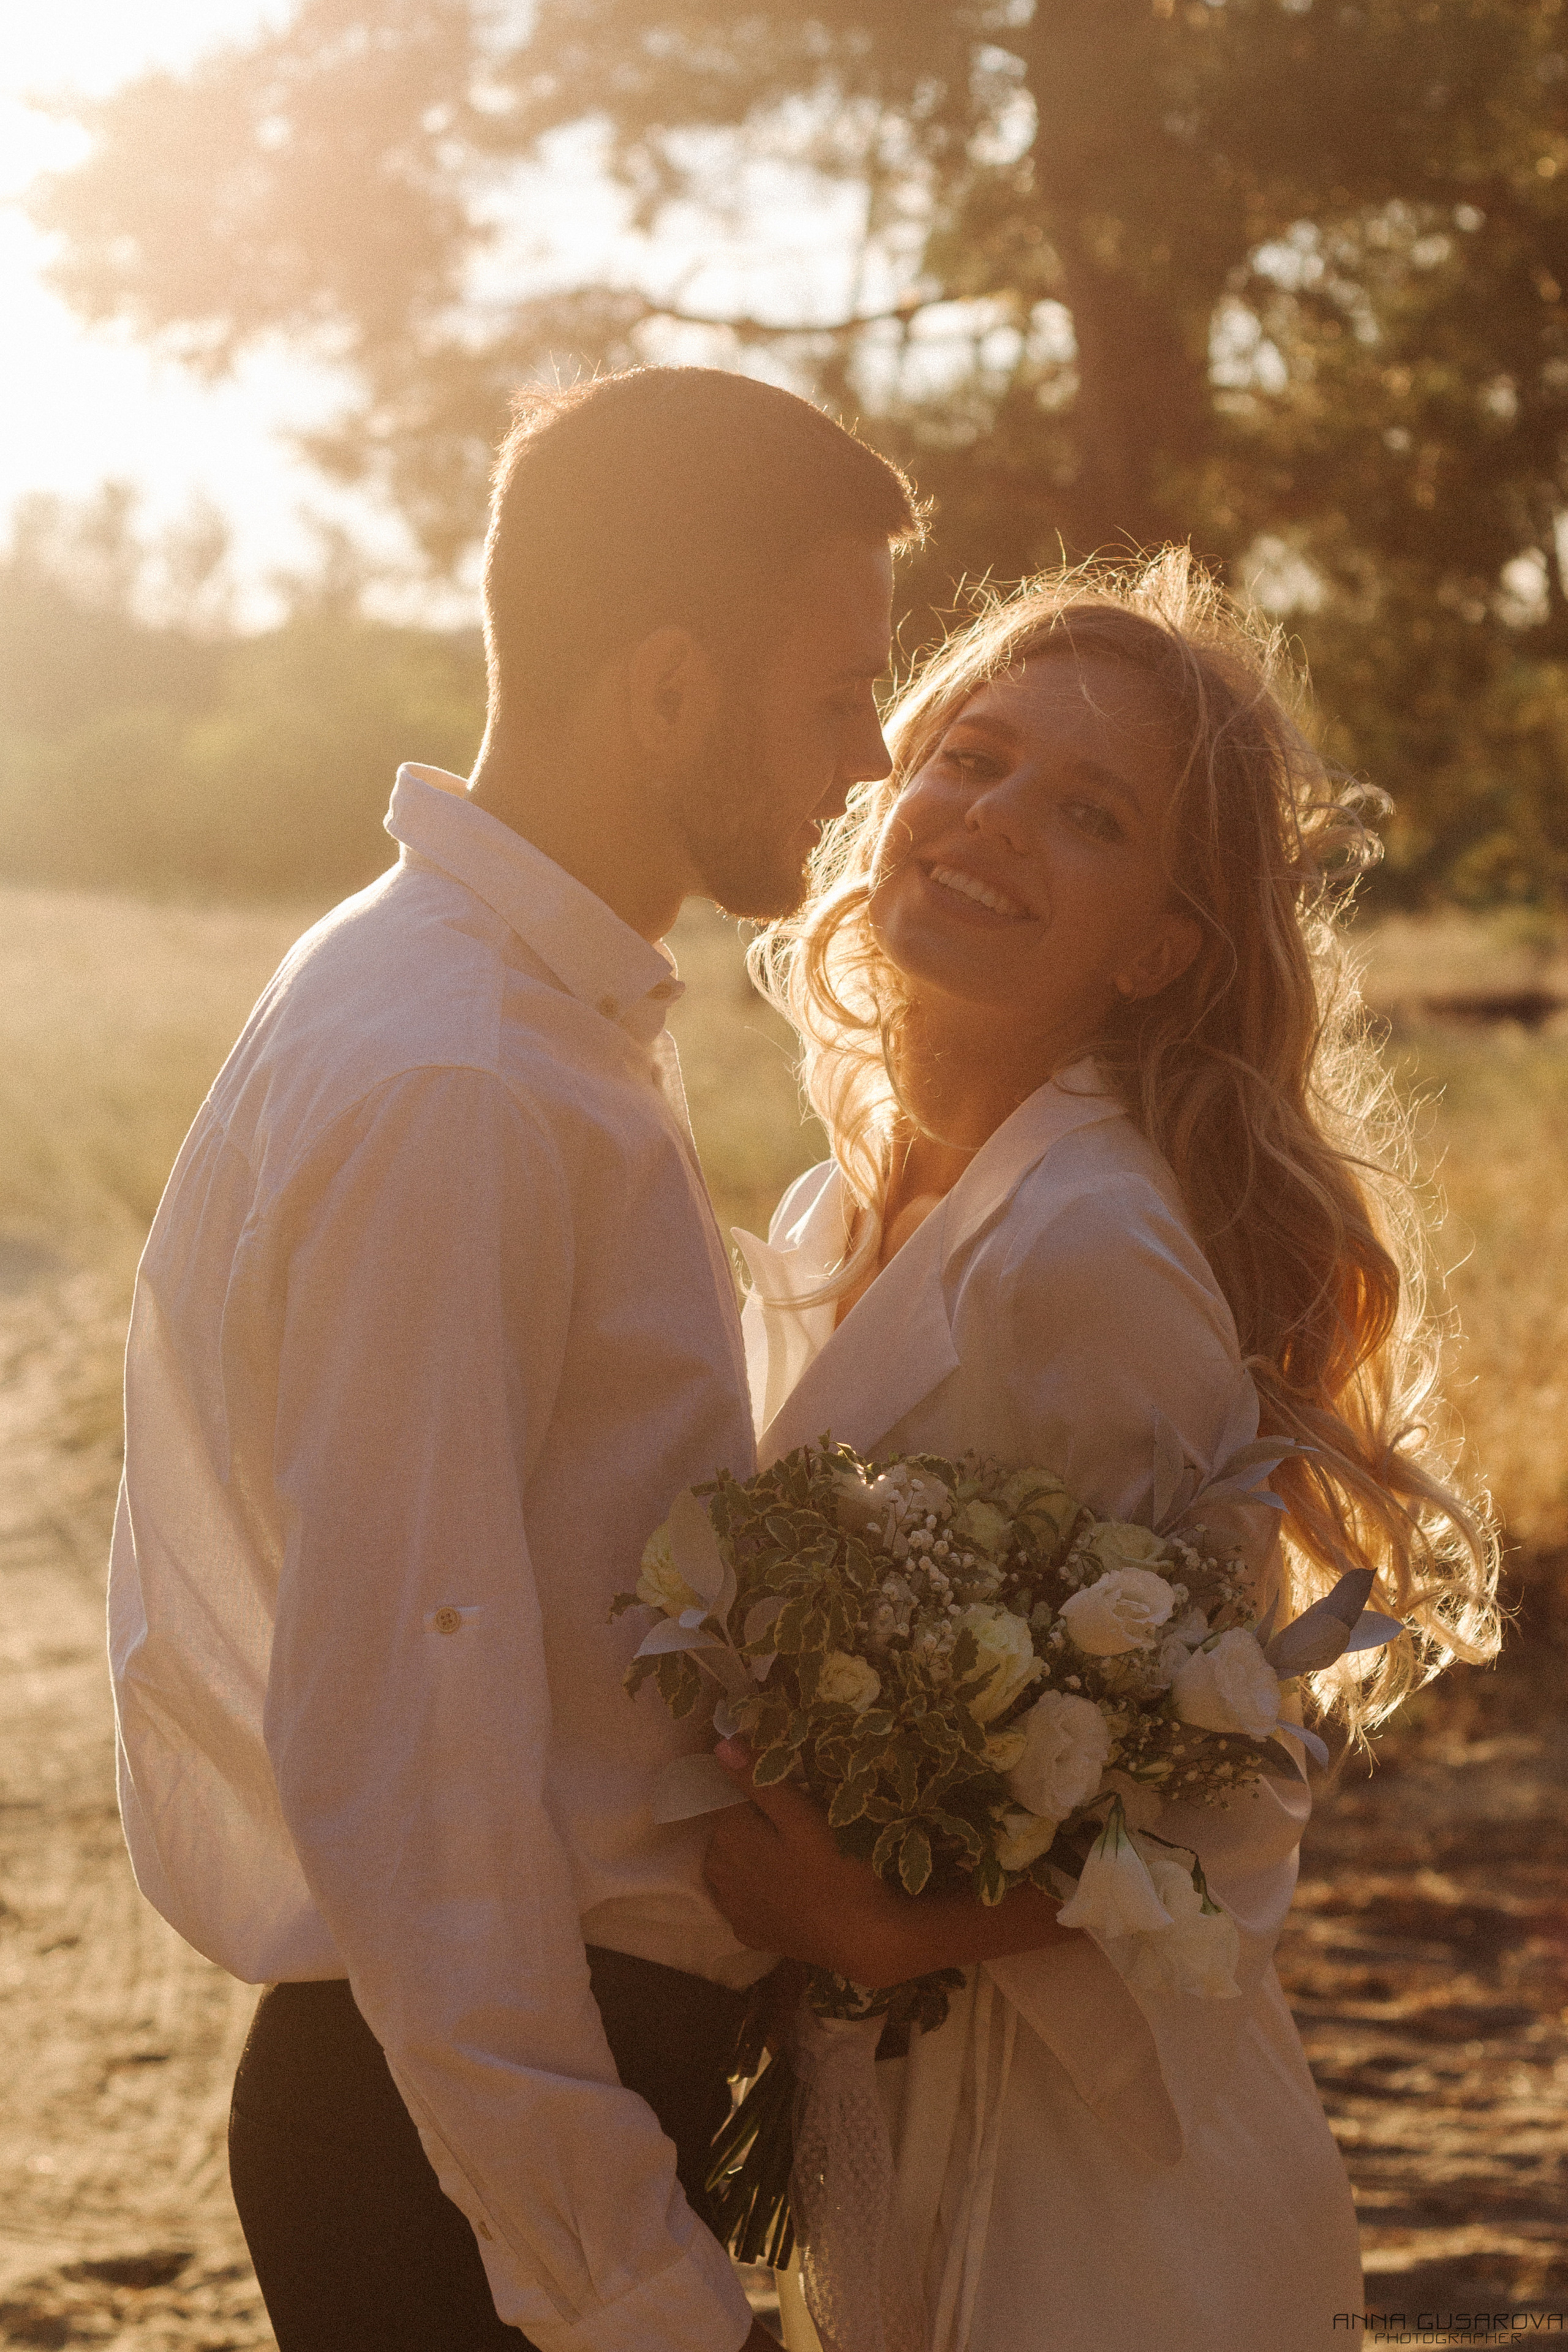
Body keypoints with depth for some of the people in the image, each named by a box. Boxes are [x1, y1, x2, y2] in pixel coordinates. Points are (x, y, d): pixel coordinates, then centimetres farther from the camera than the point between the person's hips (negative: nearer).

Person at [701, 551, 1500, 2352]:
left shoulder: (1085, 1254, -20)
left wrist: (899, 1932, -25)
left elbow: (1223, 1814, -17)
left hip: (1093, 2197, -8)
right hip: (875, 2122, 8)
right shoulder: (835, 1225, 6)